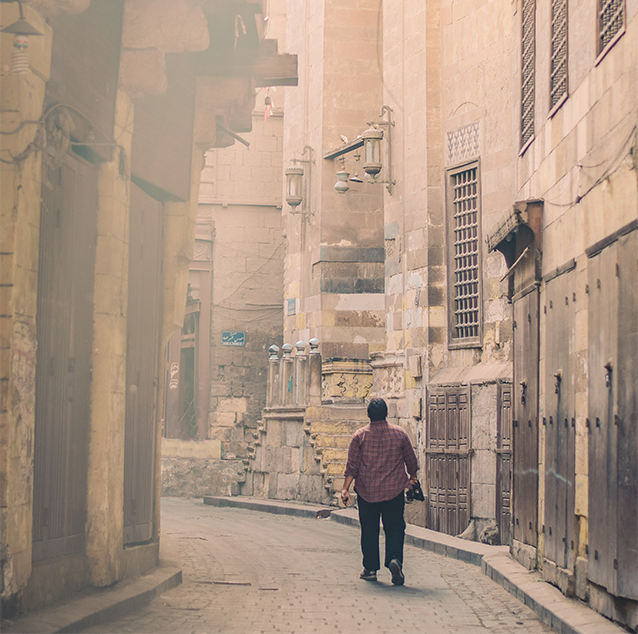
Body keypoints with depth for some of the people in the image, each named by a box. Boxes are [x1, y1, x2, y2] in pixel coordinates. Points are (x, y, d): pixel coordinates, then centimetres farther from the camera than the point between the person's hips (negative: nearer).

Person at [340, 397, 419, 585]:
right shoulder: (399, 434, 0)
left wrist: (345, 489, -4)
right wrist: (412, 478, 28)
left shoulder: (360, 435, -3)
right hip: (394, 491, 0)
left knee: (369, 529, 11)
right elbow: (411, 460, 11)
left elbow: (352, 465, -6)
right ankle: (394, 559, -20)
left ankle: (370, 569, 14)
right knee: (394, 528, 4)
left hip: (367, 491, 0)